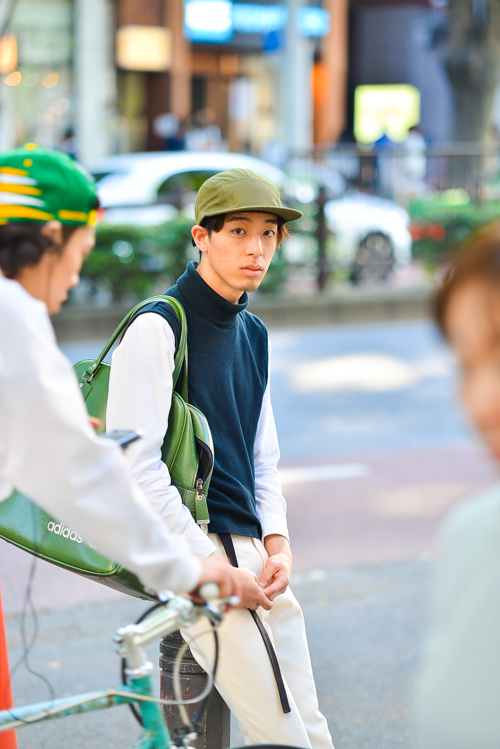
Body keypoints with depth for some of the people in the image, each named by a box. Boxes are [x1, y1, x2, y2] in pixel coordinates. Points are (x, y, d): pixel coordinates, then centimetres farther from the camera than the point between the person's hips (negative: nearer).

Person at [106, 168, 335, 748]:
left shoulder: (253, 333, 16)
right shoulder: (157, 326, -10)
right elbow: (135, 466, -16)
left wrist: (278, 546, 4)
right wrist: (215, 569, -16)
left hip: (256, 555, 8)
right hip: (193, 551, -8)